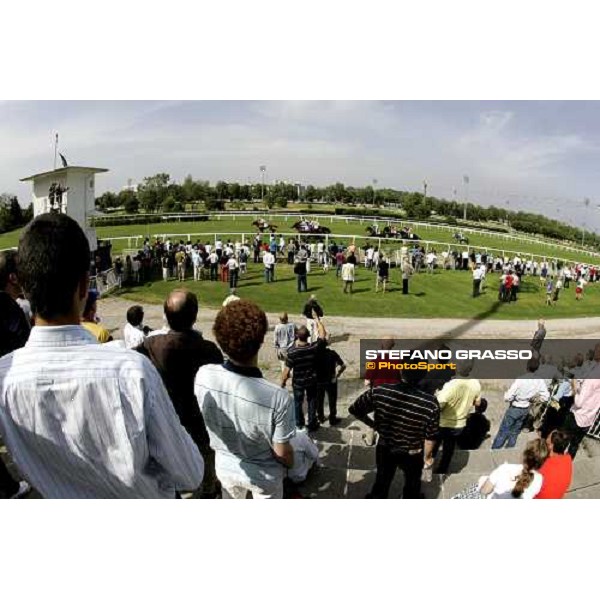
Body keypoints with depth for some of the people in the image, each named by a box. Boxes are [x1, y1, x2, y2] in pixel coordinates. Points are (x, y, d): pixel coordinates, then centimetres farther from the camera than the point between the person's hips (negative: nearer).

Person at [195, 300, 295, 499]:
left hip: (225, 467, 4)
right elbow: (282, 453, -22)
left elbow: (207, 416, -5)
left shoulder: (203, 376, -26)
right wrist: (290, 464, 2)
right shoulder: (277, 398, -38)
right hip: (264, 475, -3)